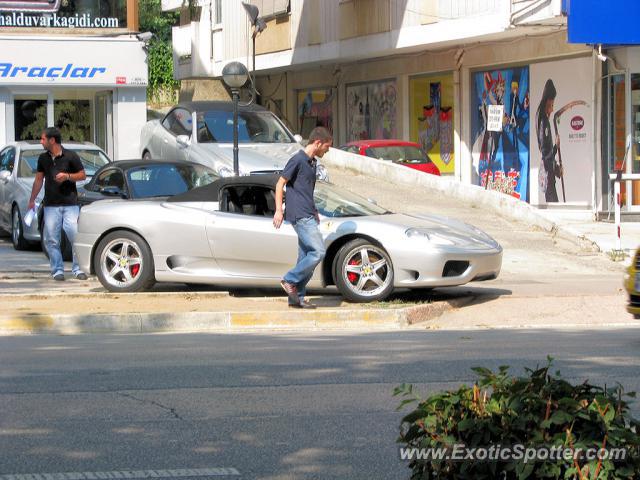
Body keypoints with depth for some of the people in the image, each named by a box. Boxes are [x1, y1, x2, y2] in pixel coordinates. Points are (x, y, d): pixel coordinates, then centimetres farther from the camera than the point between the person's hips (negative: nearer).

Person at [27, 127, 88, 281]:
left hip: (70, 203, -3)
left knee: (76, 236, -8)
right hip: (51, 205, 4)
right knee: (51, 239, -2)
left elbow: (83, 175, 2)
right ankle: (57, 270, 6)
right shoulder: (43, 158, 10)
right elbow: (39, 179, 18)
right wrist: (32, 199, 15)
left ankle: (78, 269, 1)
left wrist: (67, 176, -14)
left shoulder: (70, 156, -3)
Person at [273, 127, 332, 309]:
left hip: (308, 216, 9)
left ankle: (296, 297, 9)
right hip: (300, 216, -9)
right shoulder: (298, 160, -10)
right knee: (318, 252, -15)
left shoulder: (311, 162, 17)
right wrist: (279, 210, -15)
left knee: (306, 257, 7)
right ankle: (290, 280, -6)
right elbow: (280, 183, -10)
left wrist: (314, 212, 28)